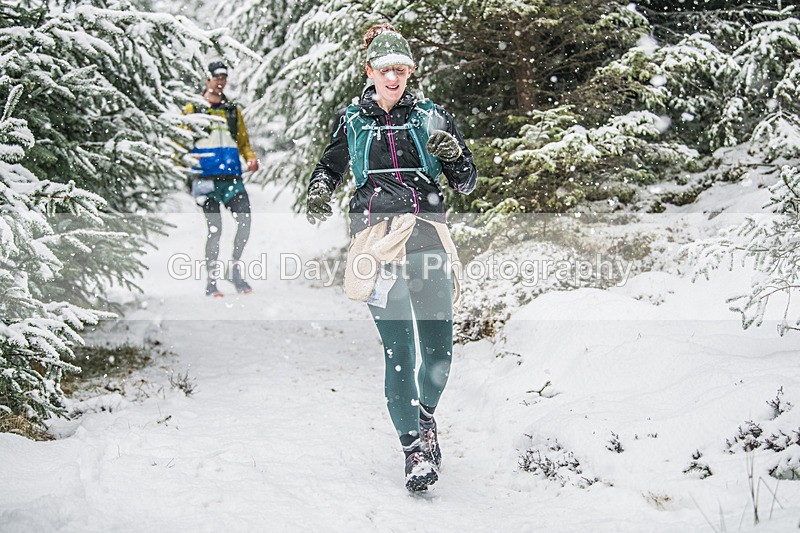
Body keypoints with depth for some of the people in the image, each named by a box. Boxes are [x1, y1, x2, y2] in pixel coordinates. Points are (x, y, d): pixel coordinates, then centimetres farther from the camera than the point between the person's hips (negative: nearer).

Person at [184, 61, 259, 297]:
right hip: (206, 177, -3)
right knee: (215, 227, -11)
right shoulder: (193, 110, 10)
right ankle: (211, 279, -2)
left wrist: (251, 157, 5)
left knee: (245, 220, -14)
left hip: (231, 176, 3)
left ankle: (236, 268, 4)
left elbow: (243, 141, 25)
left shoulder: (233, 110, 21)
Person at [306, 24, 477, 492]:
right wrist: (319, 193, 5)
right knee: (398, 350, -10)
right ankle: (414, 446, 1)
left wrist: (455, 154, -9)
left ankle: (425, 414, 26)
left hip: (428, 235, 1)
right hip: (376, 237, -1)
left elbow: (467, 184, 12)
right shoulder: (352, 121, 11)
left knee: (440, 347, -4)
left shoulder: (431, 117, 10)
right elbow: (329, 167, 27)